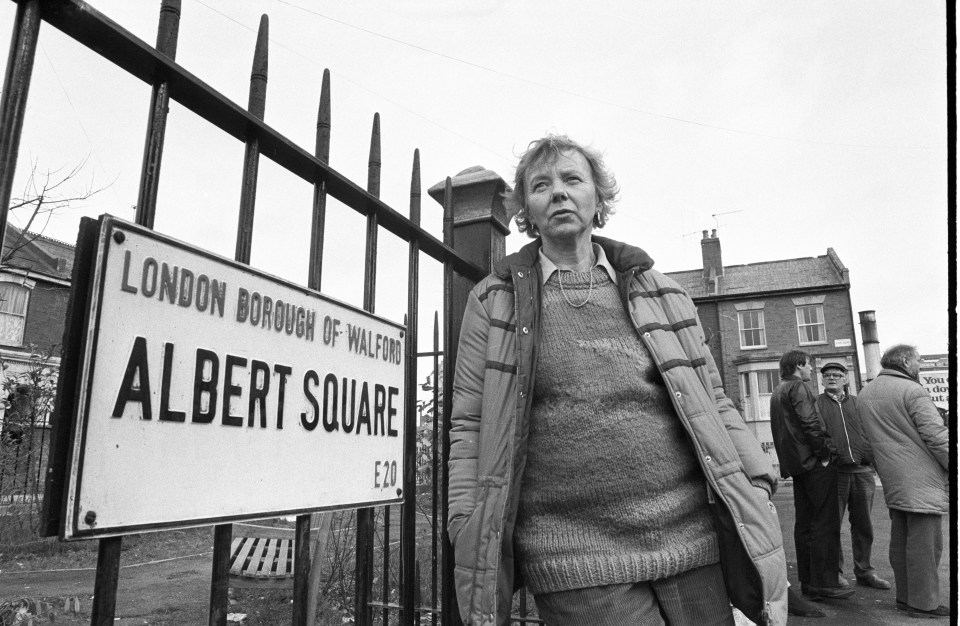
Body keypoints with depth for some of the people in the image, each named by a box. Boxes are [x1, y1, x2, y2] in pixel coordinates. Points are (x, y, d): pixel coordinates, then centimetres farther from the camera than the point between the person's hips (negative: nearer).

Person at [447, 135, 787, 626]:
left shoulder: (663, 293, 10)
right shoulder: (494, 301, 4)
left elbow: (716, 408, 12)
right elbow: (468, 428, 1)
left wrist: (756, 492, 2)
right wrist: (469, 542, -4)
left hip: (692, 543, 3)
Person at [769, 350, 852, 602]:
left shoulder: (777, 392, 21)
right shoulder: (797, 387, -9)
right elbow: (810, 423, -20)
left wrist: (789, 462, 20)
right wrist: (828, 450, -12)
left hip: (796, 464, 9)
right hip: (814, 461, -9)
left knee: (804, 522, 11)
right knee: (825, 523, -5)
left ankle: (807, 581, 15)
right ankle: (824, 583, -3)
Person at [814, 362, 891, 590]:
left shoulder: (859, 403, 17)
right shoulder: (816, 404, 5)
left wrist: (872, 457, 3)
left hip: (862, 471, 4)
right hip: (833, 471, -4)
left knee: (863, 524, 10)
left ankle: (864, 571, 21)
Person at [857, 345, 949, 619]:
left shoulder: (865, 393, 12)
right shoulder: (912, 391, -12)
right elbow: (936, 436, -14)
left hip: (892, 480, 8)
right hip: (920, 479, -8)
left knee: (900, 539, 14)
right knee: (925, 541, -1)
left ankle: (905, 596, 22)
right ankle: (923, 603, 4)